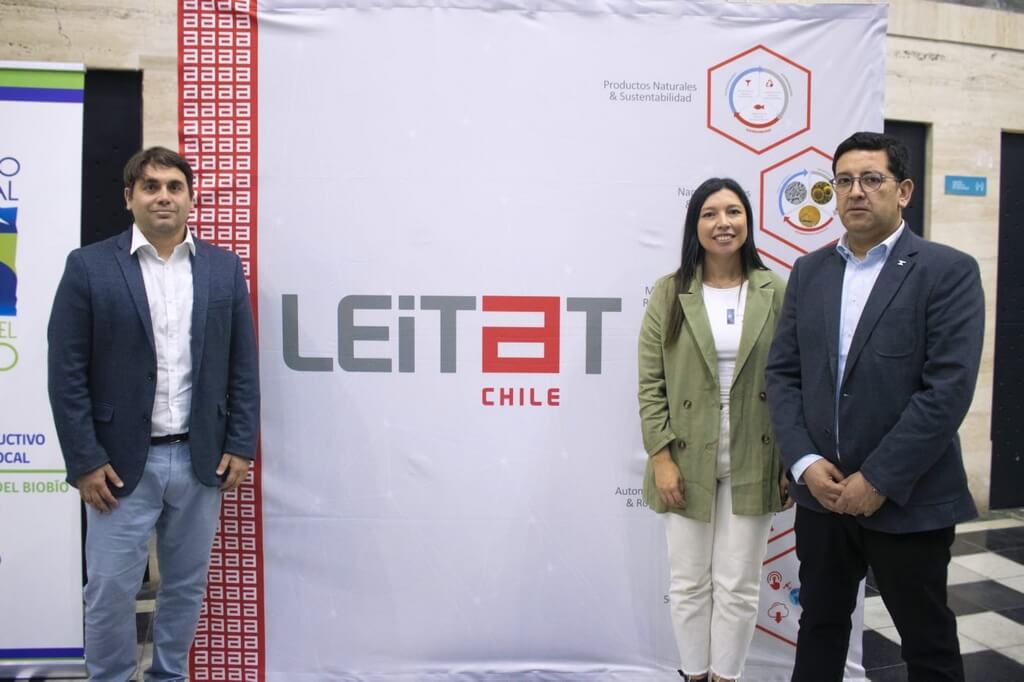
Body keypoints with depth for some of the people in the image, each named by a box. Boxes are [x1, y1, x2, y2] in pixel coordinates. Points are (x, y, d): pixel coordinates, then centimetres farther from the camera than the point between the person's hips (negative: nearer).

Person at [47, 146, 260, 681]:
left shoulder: (224, 267, 3)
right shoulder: (89, 266, -4)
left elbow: (242, 367, 4)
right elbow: (67, 374, -5)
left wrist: (240, 446, 0)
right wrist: (84, 461, -9)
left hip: (201, 460, 3)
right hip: (121, 462, -2)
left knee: (186, 585, 15)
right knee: (109, 590, 7)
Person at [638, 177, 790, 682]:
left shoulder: (776, 293, 1)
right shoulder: (669, 293, -2)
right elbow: (651, 384, -4)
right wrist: (661, 458, -10)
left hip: (753, 463, 1)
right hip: (687, 461, 0)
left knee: (738, 585, 11)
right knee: (688, 583, 12)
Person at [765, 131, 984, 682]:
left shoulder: (948, 271, -7)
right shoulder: (809, 271, 7)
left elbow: (948, 388, -16)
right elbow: (782, 373, 3)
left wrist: (878, 480, -17)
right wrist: (805, 463, -9)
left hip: (908, 500, -4)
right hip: (822, 492, 4)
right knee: (819, 627, 18)